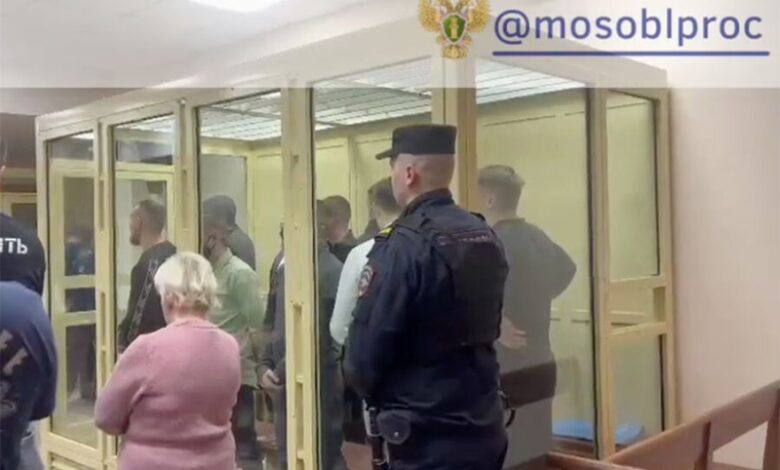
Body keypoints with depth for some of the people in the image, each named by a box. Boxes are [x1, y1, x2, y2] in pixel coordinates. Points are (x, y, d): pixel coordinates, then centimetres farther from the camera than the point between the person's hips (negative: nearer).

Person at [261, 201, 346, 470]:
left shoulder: (331, 272, -14)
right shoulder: (287, 269, 13)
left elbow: (320, 335, -20)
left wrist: (280, 372, -15)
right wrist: (267, 367, 5)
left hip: (317, 382, -8)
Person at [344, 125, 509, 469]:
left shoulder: (402, 244, -19)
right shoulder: (485, 236, 4)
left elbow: (365, 353, -17)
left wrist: (376, 396, 3)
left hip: (425, 436, -7)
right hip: (484, 426, 7)